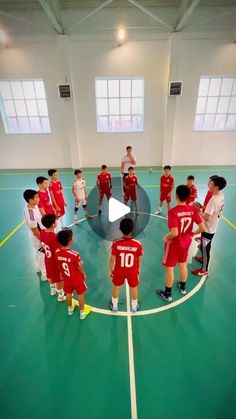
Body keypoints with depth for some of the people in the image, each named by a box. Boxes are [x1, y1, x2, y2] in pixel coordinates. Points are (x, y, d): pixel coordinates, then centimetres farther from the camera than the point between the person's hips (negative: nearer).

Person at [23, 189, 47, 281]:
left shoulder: (35, 206, -8)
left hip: (42, 234, 9)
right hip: (38, 237, -9)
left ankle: (39, 267, 55)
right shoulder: (30, 214, -36)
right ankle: (45, 274, 33)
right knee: (42, 254, 11)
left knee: (39, 253, 29)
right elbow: (35, 230, -28)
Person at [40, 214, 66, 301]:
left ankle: (53, 289, 58)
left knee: (50, 275, 32)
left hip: (48, 259, 7)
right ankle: (61, 295, 42)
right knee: (59, 279, 19)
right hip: (56, 261, -7)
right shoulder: (55, 237, -38)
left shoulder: (42, 232, -15)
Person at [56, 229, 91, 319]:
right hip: (77, 279, -5)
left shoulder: (57, 253, -20)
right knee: (80, 295, 20)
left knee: (68, 294, 29)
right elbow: (80, 268, -20)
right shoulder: (75, 255, -37)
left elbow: (59, 266, -3)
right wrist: (84, 275, 1)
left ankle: (70, 309, 56)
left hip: (66, 279, 5)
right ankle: (82, 312, 42)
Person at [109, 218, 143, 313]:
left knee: (116, 287, 26)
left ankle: (114, 306, 48)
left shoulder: (116, 243, -25)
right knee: (134, 288, 26)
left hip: (119, 271, 0)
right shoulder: (137, 244, -23)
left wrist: (110, 270, 4)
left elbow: (112, 259, -14)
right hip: (133, 272, 0)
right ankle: (134, 307, 50)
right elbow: (139, 260, -8)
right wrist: (138, 270, 11)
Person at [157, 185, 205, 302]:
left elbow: (174, 233, -33)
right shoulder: (193, 209, -10)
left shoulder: (172, 211, -28)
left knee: (169, 268, 12)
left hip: (174, 244, -6)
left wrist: (166, 237, -13)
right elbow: (202, 228, -8)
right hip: (186, 243, 6)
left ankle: (167, 294, 29)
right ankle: (183, 287, 48)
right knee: (183, 264, 27)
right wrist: (192, 233, 10)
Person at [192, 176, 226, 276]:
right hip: (213, 227, 9)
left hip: (208, 228, -9)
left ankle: (204, 270, 25)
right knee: (205, 247, 29)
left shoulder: (213, 200, -32)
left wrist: (199, 211, -18)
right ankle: (204, 258, 52)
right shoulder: (221, 195, -3)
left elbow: (207, 217, -32)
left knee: (204, 248, 8)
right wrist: (203, 207, -1)